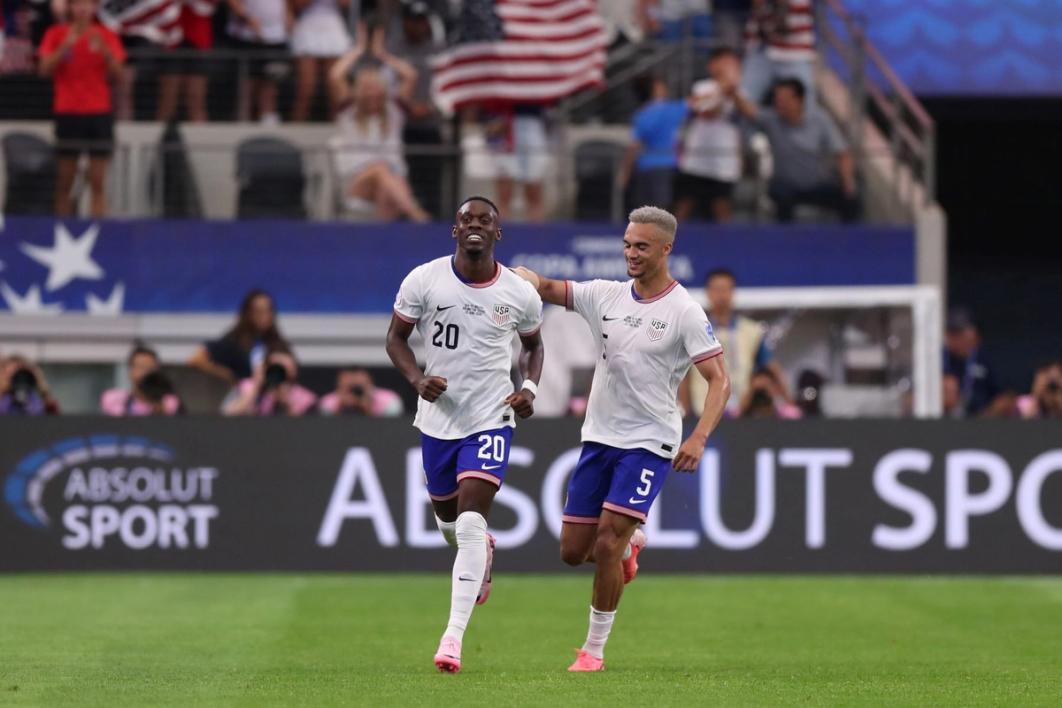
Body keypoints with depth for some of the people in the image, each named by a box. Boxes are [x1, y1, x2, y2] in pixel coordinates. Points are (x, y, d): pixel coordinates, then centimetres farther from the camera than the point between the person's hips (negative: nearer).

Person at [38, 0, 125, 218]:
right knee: (64, 182, 0)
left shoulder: (106, 36, 4)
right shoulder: (56, 34, 4)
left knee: (97, 181, -4)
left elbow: (116, 73, -2)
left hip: (99, 112, 0)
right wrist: (65, 47, -18)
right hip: (67, 112, 0)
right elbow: (45, 69, -5)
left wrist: (104, 50, -18)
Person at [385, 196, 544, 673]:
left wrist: (530, 387, -4)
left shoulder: (520, 294, -5)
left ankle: (454, 637, -18)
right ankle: (481, 553, 56)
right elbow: (396, 336, 2)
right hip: (438, 417, 2)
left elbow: (532, 345, 14)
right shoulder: (424, 280, -8)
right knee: (448, 516, 17)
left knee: (471, 522, -16)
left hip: (492, 419, -2)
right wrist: (417, 379, -16)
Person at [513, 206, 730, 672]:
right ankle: (630, 543, 40)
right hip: (598, 437, 5)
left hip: (649, 444, -5)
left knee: (606, 546, -15)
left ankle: (594, 649, 1)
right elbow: (545, 288, 3)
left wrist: (699, 437, -26)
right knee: (573, 551, 6)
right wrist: (517, 274, -21)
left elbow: (719, 380, -12)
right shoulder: (606, 296, 4)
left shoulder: (685, 313, -10)